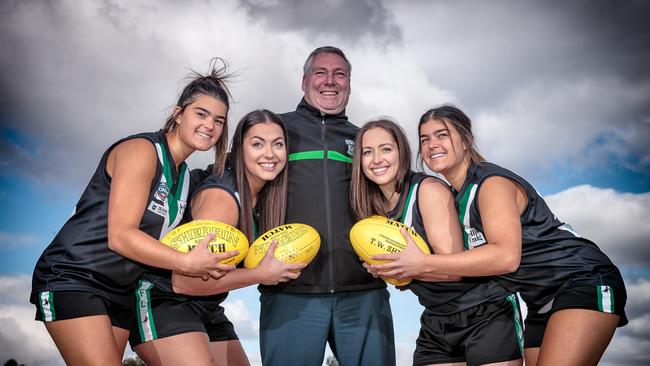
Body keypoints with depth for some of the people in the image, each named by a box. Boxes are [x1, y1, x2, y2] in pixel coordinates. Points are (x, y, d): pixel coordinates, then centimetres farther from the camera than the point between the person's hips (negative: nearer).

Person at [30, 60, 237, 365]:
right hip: (72, 279, -8)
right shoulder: (141, 150, -14)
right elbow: (120, 236, -22)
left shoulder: (185, 176, 11)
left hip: (120, 292, 8)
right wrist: (188, 262, -26)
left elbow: (162, 238, 7)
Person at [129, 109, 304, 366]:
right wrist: (260, 275, -20)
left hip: (208, 311, 9)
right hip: (162, 303, -8)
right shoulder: (221, 196, -22)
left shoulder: (264, 199, 2)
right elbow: (184, 281, -24)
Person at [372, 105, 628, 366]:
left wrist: (423, 264, -30)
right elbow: (466, 264, 5)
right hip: (542, 303, 9)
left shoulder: (492, 182, -16)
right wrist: (402, 269, -7)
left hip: (586, 284, -9)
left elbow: (506, 256, -30)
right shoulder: (458, 196, 9)